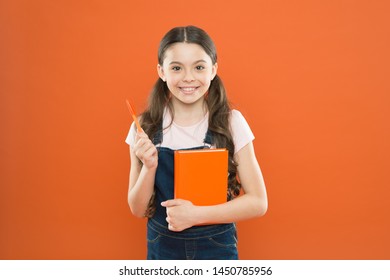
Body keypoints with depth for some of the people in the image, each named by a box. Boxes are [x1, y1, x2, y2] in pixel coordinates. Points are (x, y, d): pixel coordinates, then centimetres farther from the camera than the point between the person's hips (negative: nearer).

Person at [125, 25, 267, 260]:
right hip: (163, 248, 1)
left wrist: (196, 215, -21)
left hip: (217, 248, -1)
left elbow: (258, 202, -10)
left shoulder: (231, 123, -11)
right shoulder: (146, 127, -7)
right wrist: (149, 167, -20)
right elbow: (139, 210, -3)